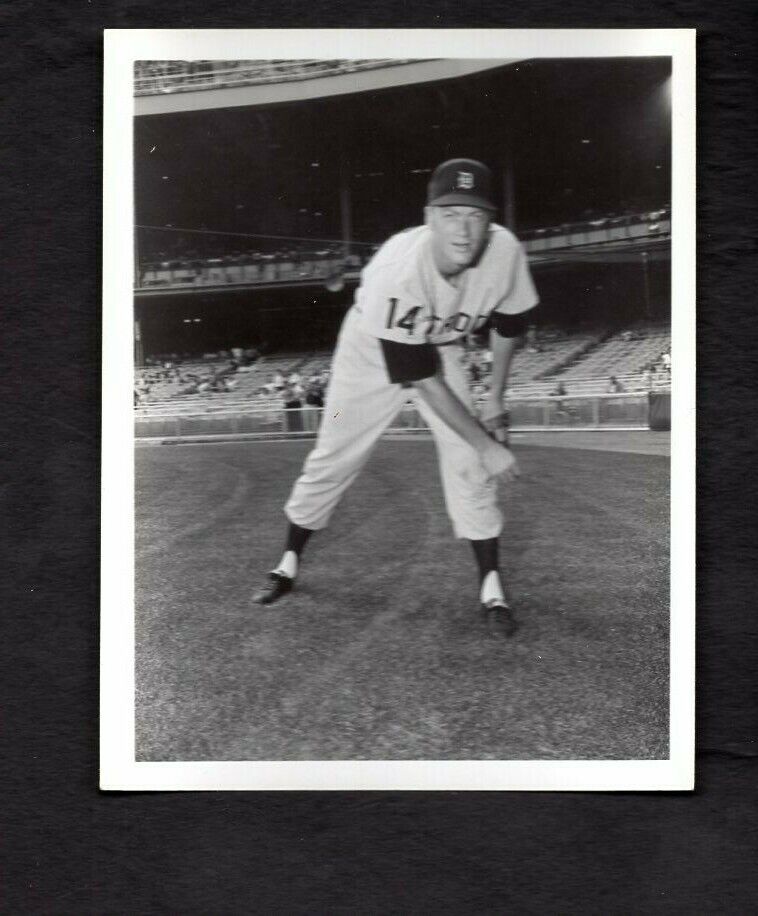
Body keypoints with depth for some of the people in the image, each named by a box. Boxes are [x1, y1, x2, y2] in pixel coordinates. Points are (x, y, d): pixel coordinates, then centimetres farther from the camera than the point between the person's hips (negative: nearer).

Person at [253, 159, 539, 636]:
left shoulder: (506, 252, -28)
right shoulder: (398, 273, -40)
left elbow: (509, 324, -4)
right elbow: (423, 381, -34)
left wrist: (496, 398, 1)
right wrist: (487, 445, -29)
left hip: (443, 348, 3)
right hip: (373, 351, -3)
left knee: (468, 463, -9)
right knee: (332, 461, 4)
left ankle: (491, 587, 3)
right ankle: (290, 563, 26)